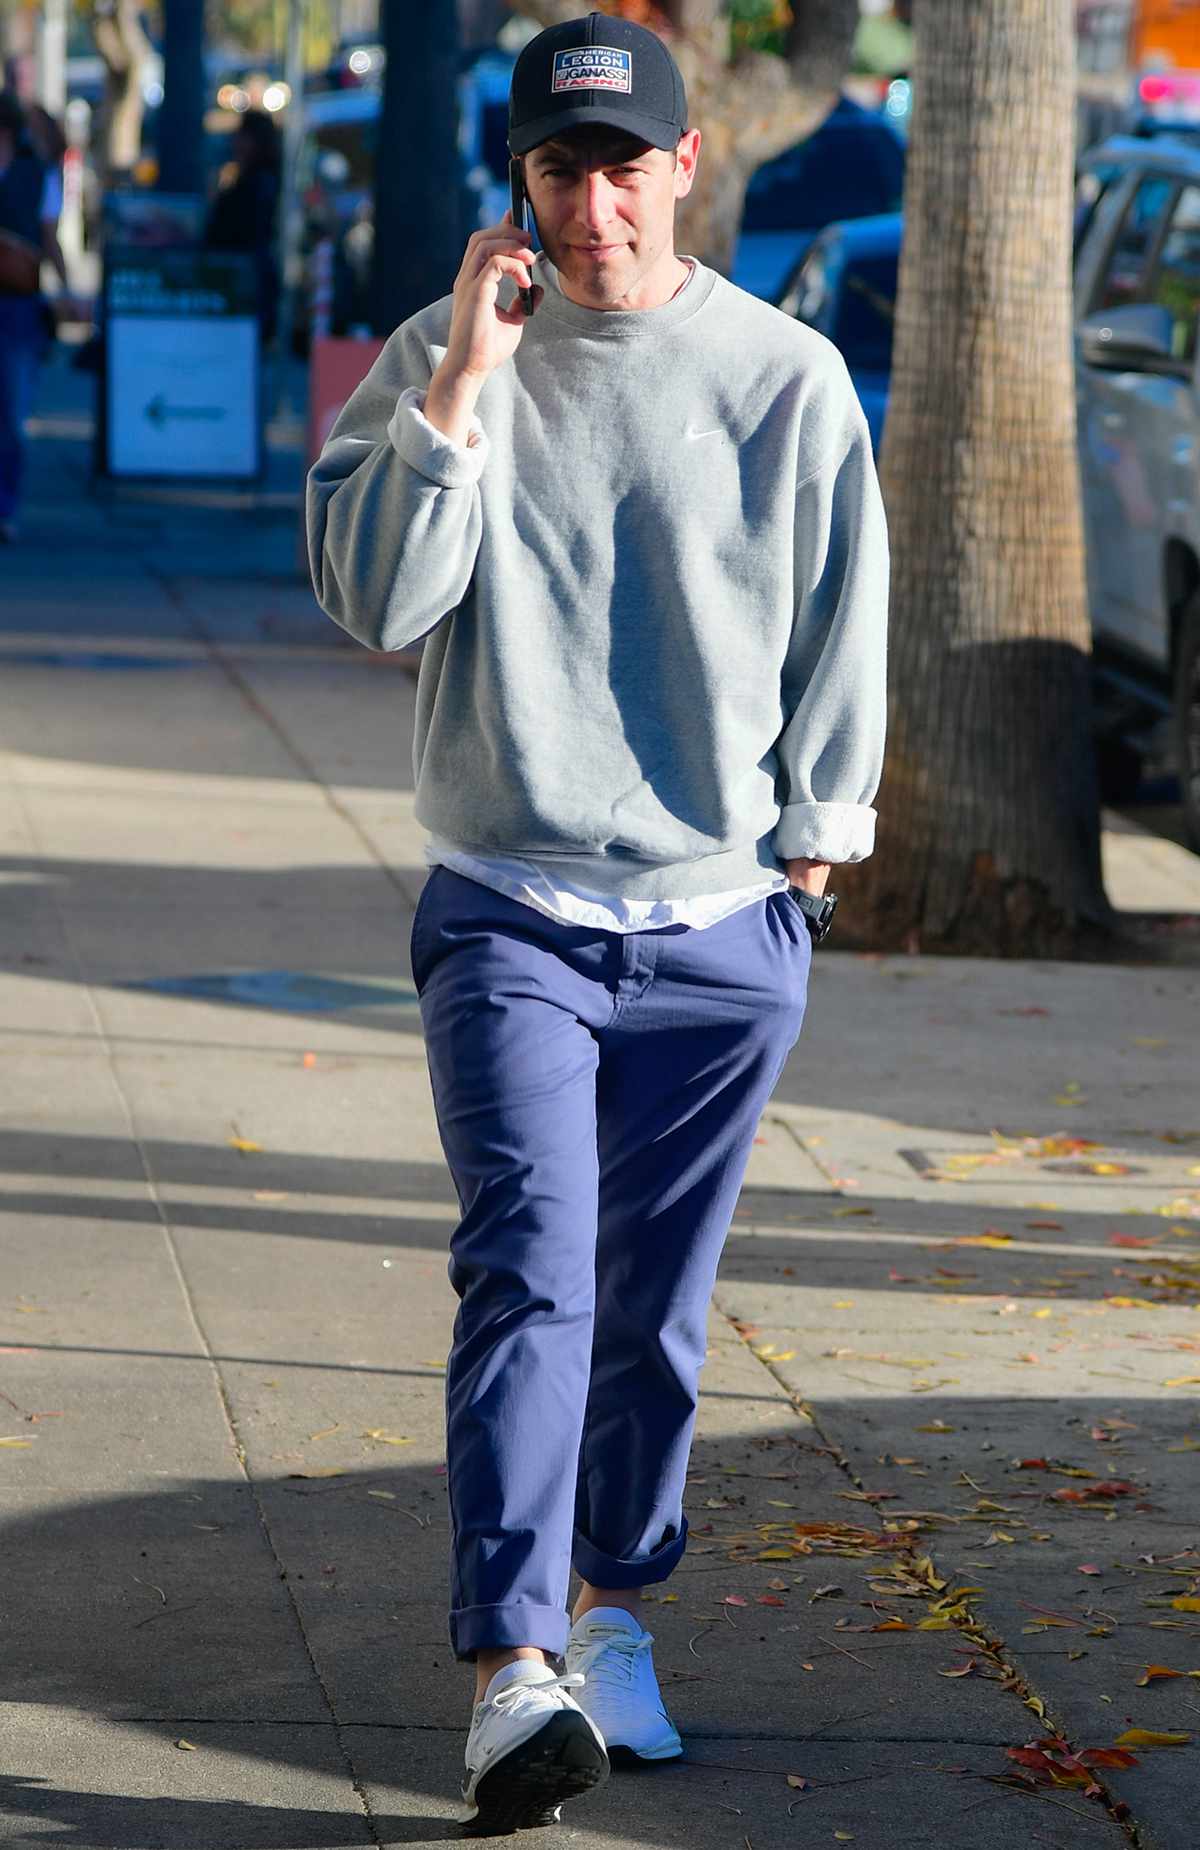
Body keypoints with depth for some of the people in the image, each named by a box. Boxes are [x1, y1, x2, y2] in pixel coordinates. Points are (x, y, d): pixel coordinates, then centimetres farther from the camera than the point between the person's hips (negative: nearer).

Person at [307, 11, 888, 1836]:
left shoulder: (791, 380, 2)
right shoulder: (446, 357, 1)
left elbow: (842, 634, 10)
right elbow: (373, 599, -8)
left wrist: (816, 833, 6)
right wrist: (467, 384, -13)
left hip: (725, 928, 1)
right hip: (512, 915, -1)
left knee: (657, 1305, 8)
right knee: (529, 1270, -15)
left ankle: (613, 1608, 26)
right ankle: (513, 1671, -22)